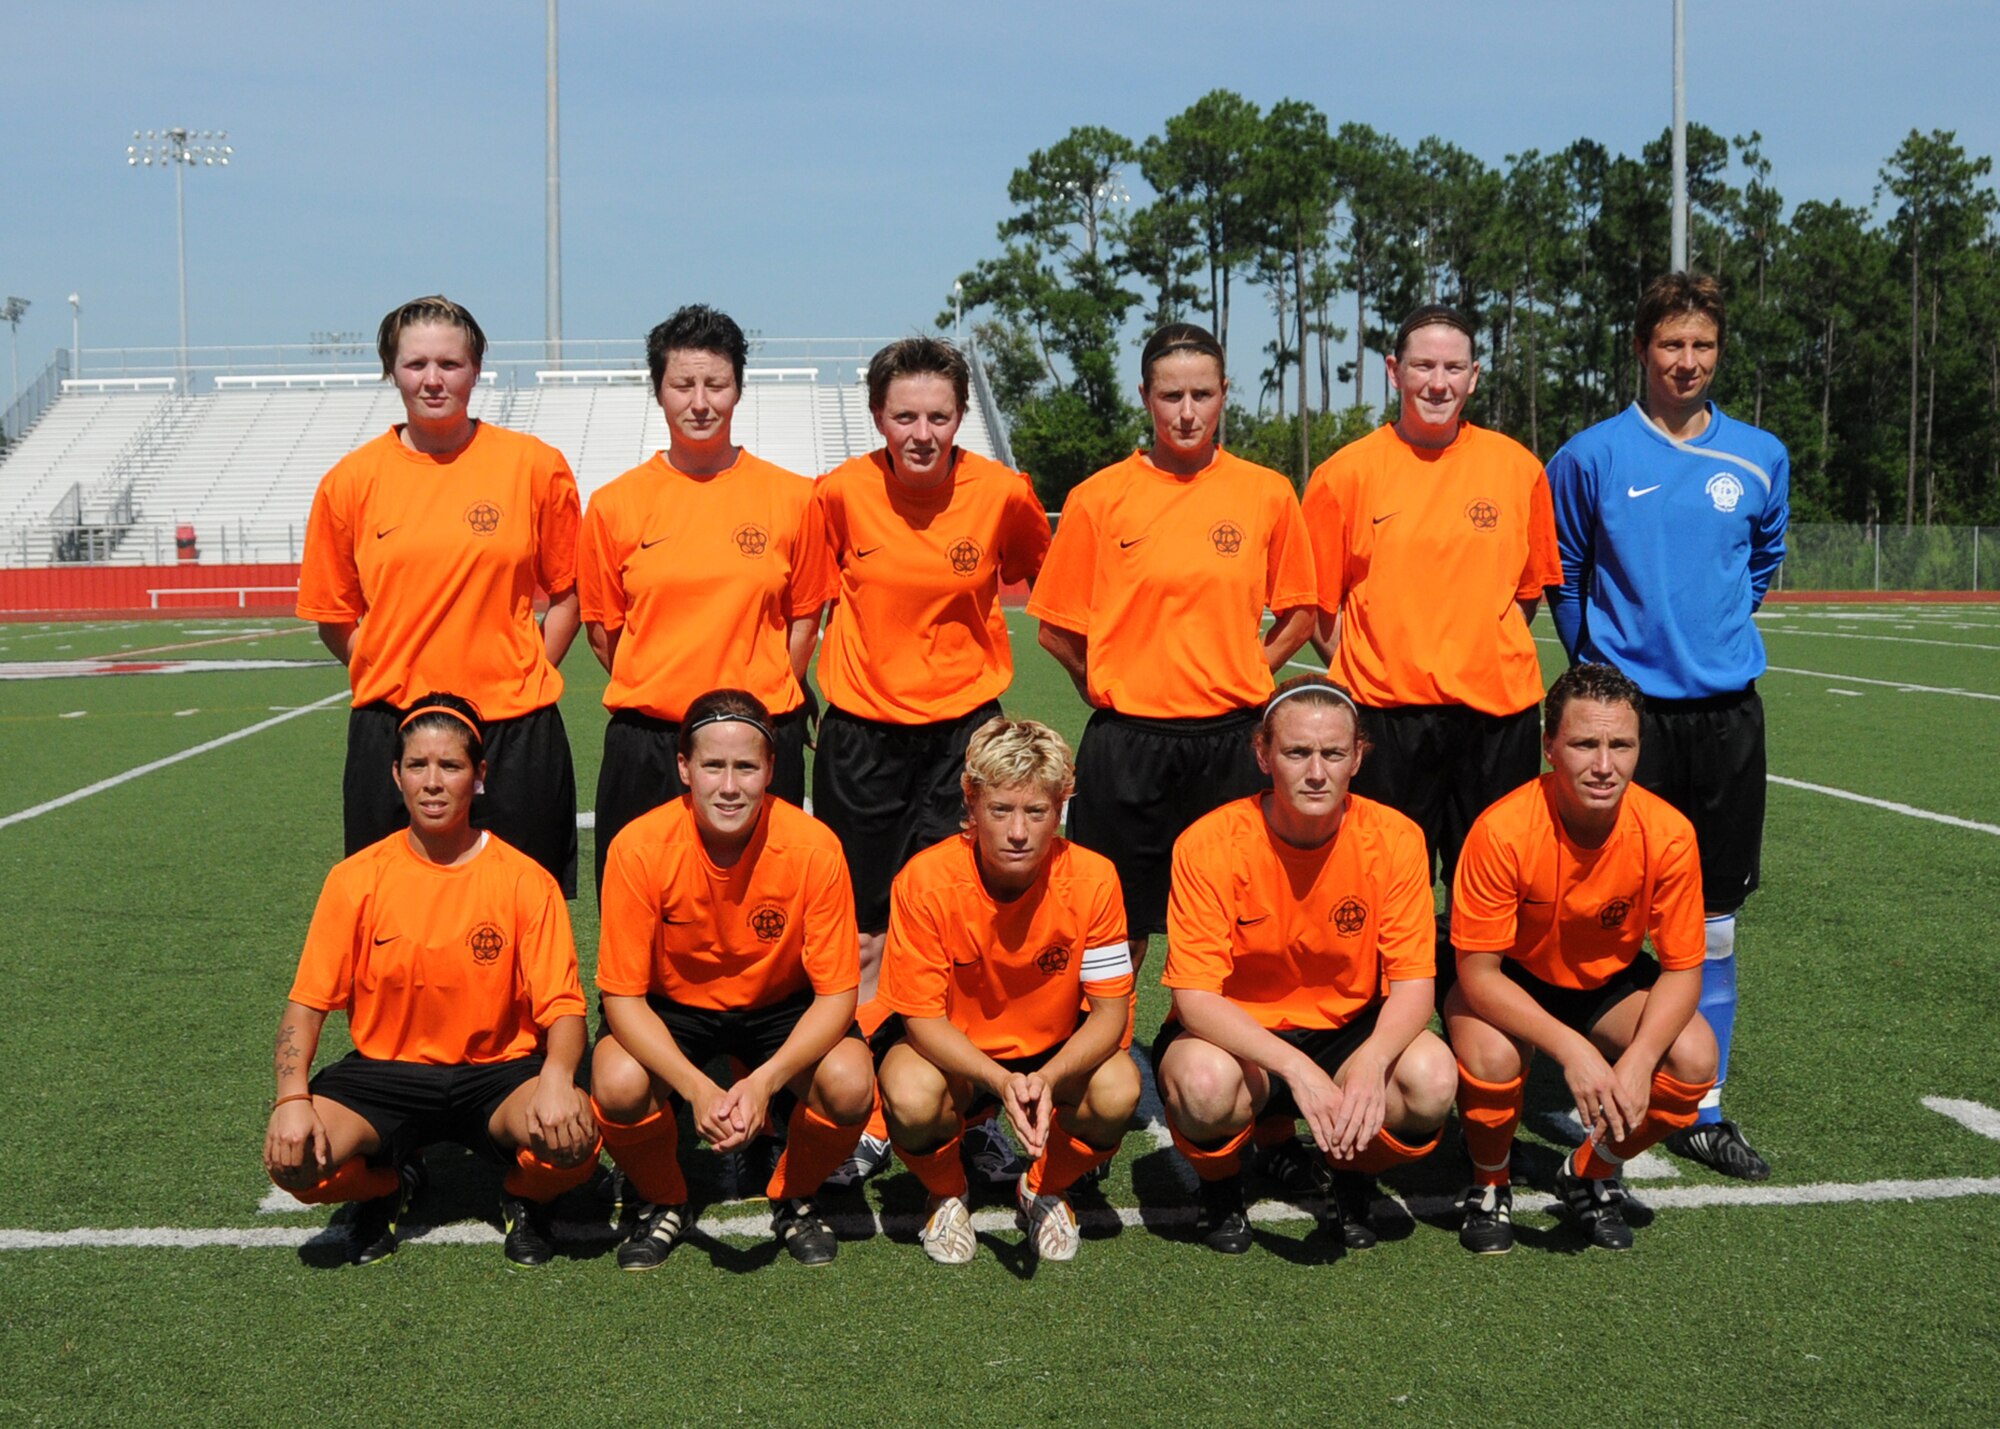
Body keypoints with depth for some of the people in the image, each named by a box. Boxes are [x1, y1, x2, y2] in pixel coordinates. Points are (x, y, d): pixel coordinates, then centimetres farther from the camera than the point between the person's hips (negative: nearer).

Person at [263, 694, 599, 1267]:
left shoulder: (525, 880, -6)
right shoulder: (357, 878, -2)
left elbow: (562, 1006, -9)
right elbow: (307, 1002, -2)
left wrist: (557, 1076, -32)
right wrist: (292, 1097, -20)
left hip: (497, 1072, -1)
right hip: (385, 1074, 1)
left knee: (573, 1138, -33)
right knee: (291, 1156, -27)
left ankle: (523, 1196, 8)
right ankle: (388, 1183, 11)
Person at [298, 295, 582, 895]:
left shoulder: (537, 465, 0)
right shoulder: (351, 480, 3)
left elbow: (568, 592, 8)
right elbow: (335, 618, 10)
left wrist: (522, 680, -1)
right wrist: (395, 678, -1)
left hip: (514, 731, -1)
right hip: (390, 731, 1)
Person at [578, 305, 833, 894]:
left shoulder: (792, 497, 2)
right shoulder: (615, 504, 2)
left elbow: (803, 618, 8)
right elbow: (602, 628, 9)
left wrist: (758, 706, 3)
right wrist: (661, 698, 5)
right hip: (646, 747, 0)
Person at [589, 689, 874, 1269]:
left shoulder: (812, 847, -24)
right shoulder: (640, 848, -24)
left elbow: (836, 994, -18)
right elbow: (623, 996, -19)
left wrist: (764, 1081, -34)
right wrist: (698, 1088, -34)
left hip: (780, 1007, 0)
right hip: (672, 1007, 0)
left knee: (851, 1086, -29)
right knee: (618, 1085, -31)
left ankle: (794, 1198, 6)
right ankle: (662, 1203, 4)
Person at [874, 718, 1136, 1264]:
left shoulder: (1091, 878, -20)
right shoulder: (926, 880, -24)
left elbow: (1110, 1009, -16)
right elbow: (921, 1017, -20)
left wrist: (1047, 1077, -36)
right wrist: (999, 1080, -38)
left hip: (1055, 1052, 1)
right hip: (950, 1050, -1)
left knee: (1118, 1091, -29)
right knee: (911, 1096, -34)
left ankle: (1045, 1188, 5)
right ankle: (945, 1194, 3)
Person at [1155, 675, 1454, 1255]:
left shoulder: (1393, 838, -12)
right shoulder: (1210, 844, -19)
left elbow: (1412, 984, -13)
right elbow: (1195, 997, -22)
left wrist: (1372, 1062, -35)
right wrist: (1297, 1069, -37)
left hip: (1348, 1032, 2)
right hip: (1237, 1037, -2)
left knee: (1432, 1078, -29)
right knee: (1205, 1081, -36)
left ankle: (1350, 1179, 6)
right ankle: (1220, 1185, 2)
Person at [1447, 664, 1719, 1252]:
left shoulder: (1667, 833, -23)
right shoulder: (1504, 830, -31)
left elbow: (1682, 968, -14)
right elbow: (1477, 973, -26)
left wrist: (1638, 1058, -32)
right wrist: (1571, 1048, -38)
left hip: (1609, 983, 3)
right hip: (1510, 987, -3)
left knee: (1694, 1058, -23)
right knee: (1490, 1057, -34)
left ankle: (1589, 1175, 6)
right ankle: (1489, 1186, 1)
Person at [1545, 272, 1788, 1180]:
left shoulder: (1760, 459, 6)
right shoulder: (1591, 457, -2)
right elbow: (1561, 575, 9)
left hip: (1726, 711, 3)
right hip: (1626, 708, -3)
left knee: (1712, 915, 7)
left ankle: (1702, 1110, 17)